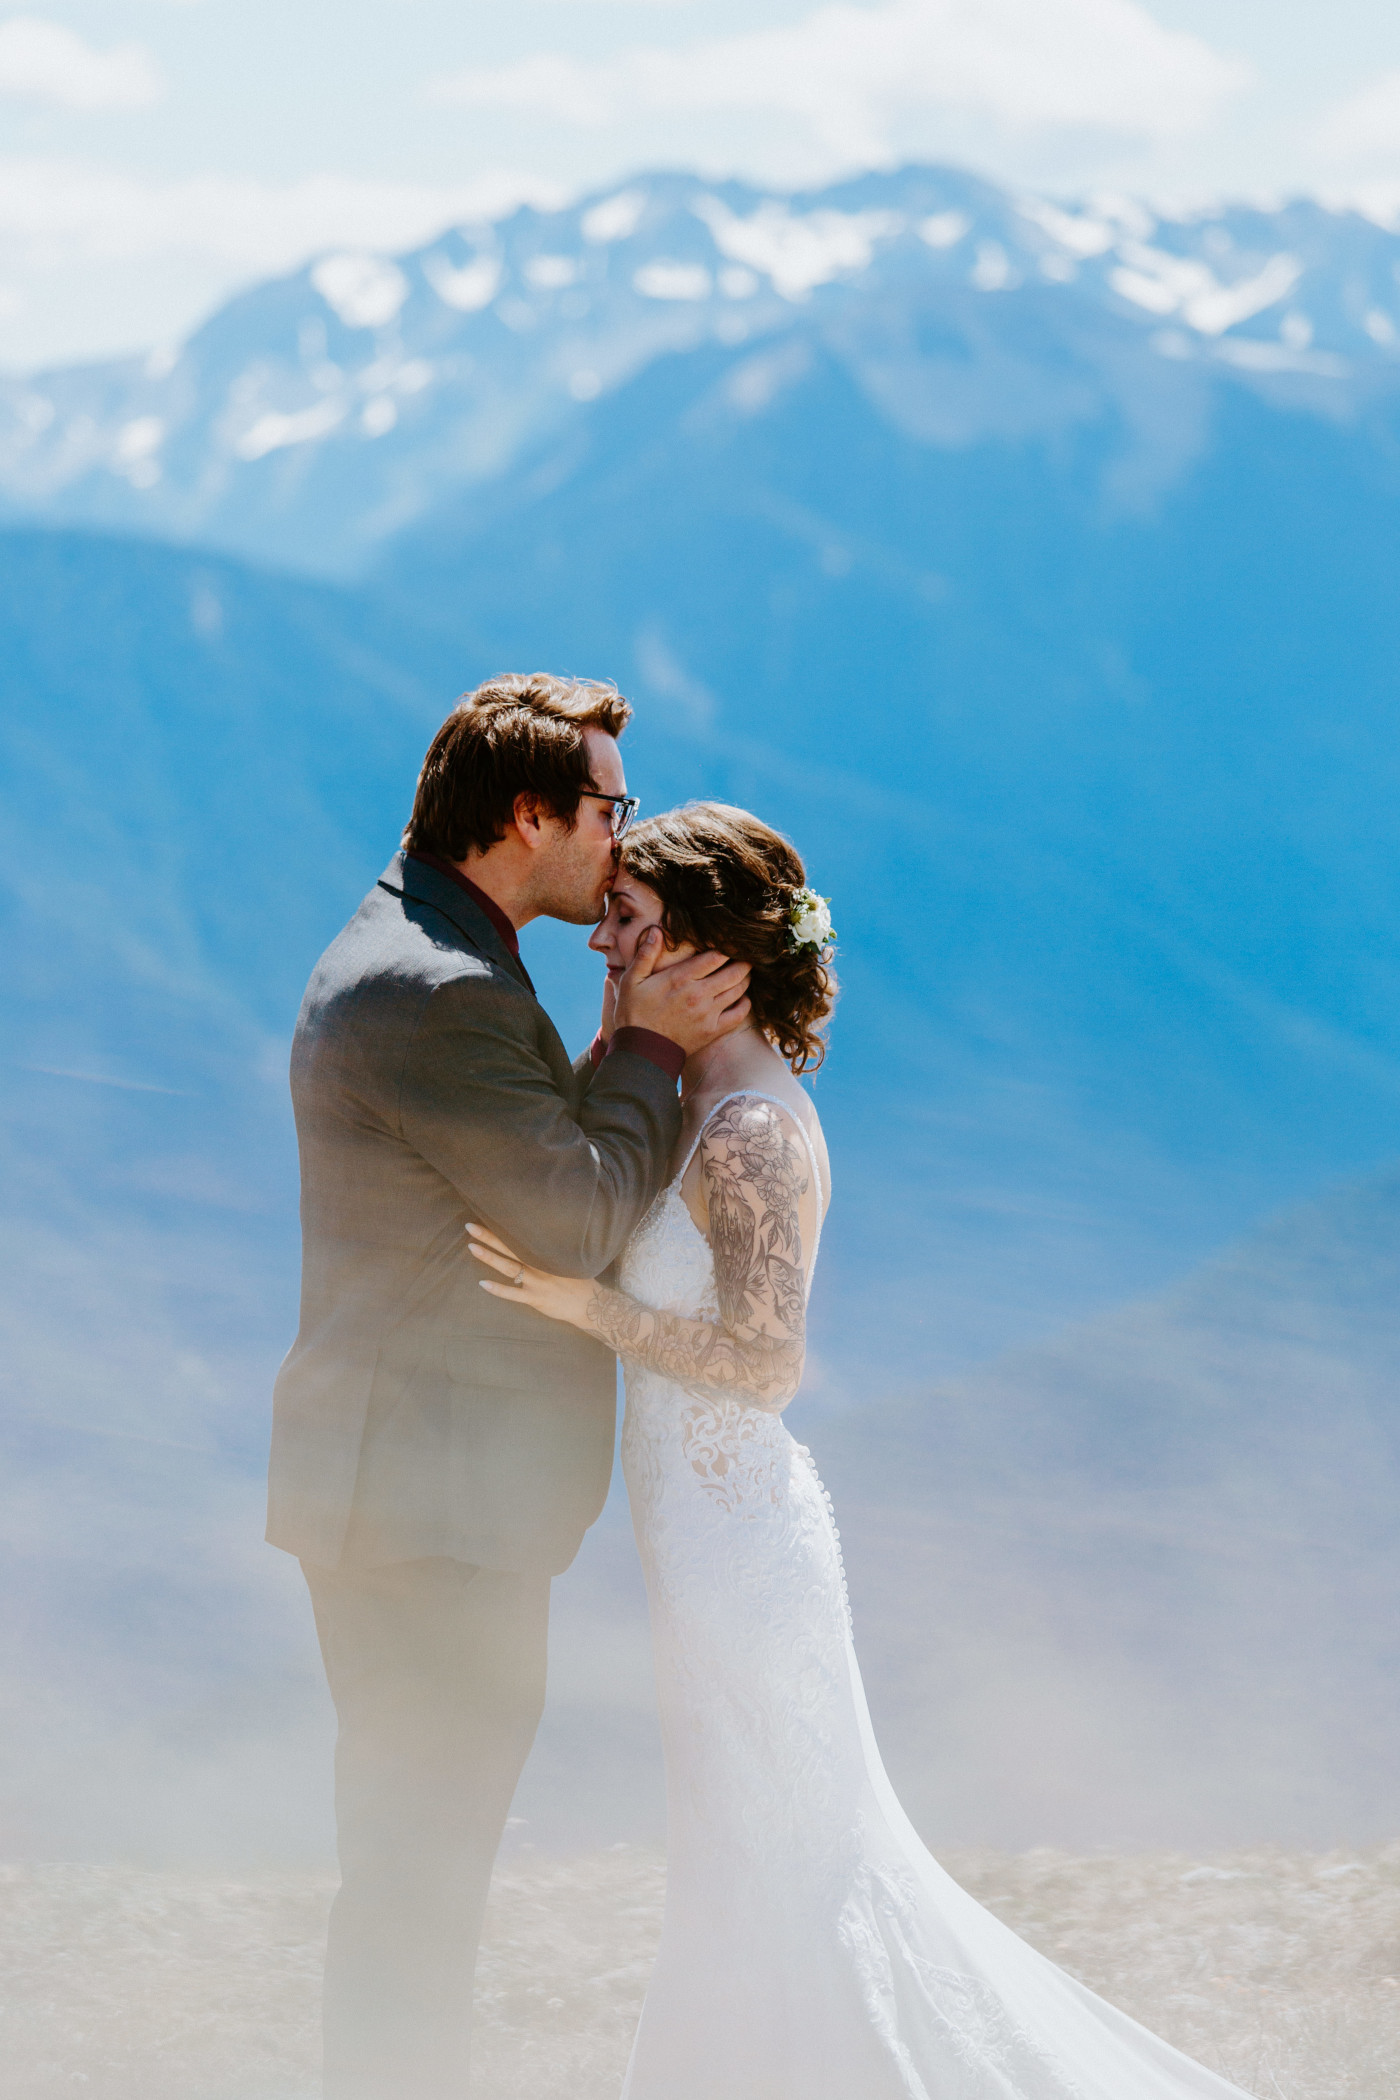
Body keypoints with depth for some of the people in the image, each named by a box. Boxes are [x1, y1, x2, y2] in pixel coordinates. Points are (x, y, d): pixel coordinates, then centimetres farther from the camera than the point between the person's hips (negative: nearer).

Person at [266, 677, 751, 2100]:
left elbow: (546, 1169, 17)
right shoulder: (433, 992, -20)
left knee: (418, 1871, 18)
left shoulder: (415, 959, 15)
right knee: (419, 1877, -4)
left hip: (430, 1495, 11)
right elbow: (578, 1219, -19)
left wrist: (634, 1041, 5)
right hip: (434, 1501, -11)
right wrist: (649, 1047, -7)